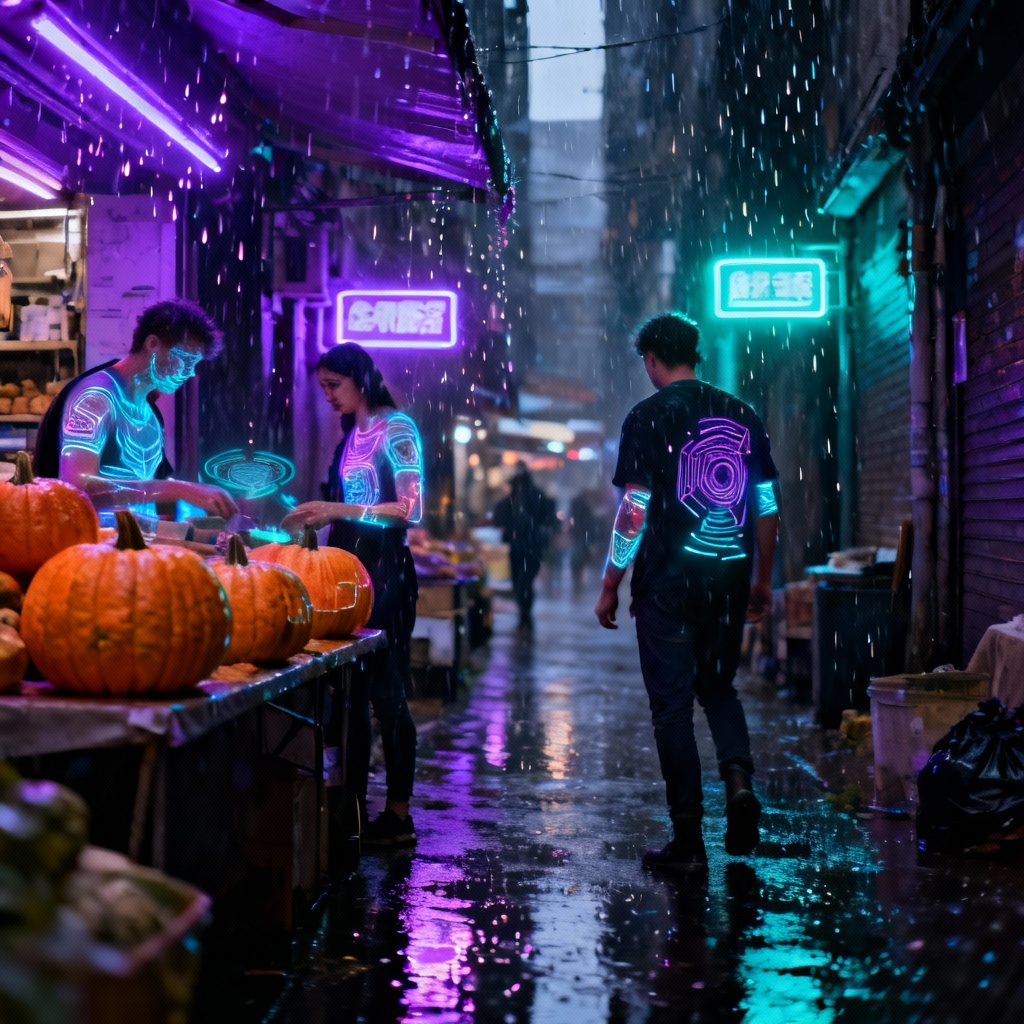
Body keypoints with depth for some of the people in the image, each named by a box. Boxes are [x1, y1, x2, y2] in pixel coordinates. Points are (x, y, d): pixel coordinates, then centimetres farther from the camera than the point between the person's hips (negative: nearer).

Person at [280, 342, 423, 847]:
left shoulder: (396, 429, -7)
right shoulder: (350, 435, 15)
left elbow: (411, 510, -16)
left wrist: (339, 510, -21)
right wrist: (318, 516, 9)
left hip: (384, 570, -8)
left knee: (387, 692, -5)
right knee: (350, 691, 8)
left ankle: (399, 815, 0)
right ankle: (353, 806, 14)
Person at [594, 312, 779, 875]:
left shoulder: (648, 417, -6)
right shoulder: (742, 415, 7)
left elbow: (634, 511, -11)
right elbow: (767, 505, 9)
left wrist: (609, 587, -3)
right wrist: (762, 580, 19)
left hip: (669, 580, -4)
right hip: (729, 577, 4)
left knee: (672, 703, 3)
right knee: (717, 685, 22)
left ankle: (688, 841, 4)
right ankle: (738, 777, -3)